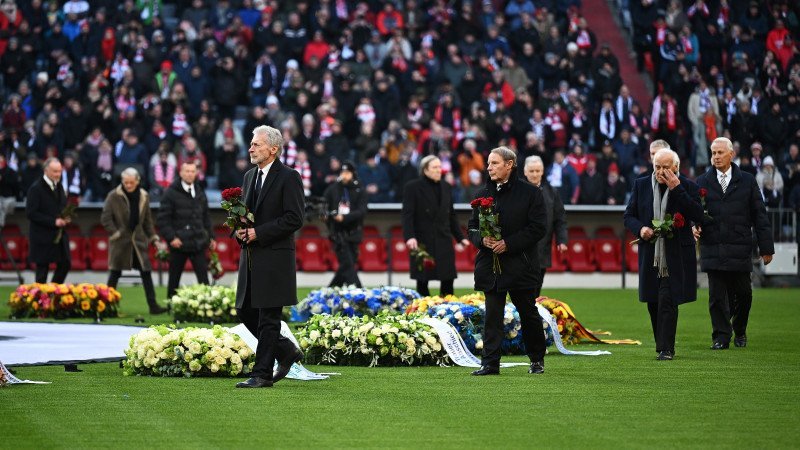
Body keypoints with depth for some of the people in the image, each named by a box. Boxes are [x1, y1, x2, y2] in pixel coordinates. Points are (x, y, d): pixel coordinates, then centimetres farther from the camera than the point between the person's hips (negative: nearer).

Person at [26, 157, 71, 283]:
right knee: (42, 268, 0)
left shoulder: (58, 186, 11)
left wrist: (65, 218, -1)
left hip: (59, 235, 7)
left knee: (65, 264, 6)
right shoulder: (36, 188, -13)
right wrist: (53, 222, -20)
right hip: (42, 236, -7)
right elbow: (31, 213, -17)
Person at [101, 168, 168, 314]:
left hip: (138, 241, 3)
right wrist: (116, 234, -13)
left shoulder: (143, 197, 7)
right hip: (120, 242, -3)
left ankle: (153, 305, 2)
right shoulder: (114, 196, -6)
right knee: (115, 273, 3)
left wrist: (153, 238, 9)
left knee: (146, 272, 0)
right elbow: (105, 218, -6)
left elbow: (148, 220, 15)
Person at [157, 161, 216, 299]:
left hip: (198, 243, 4)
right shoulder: (171, 193, -4)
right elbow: (163, 218, -8)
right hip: (179, 243, -4)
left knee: (203, 277, -4)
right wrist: (171, 237, -16)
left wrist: (210, 236, 15)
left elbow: (206, 217, 21)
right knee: (174, 279, 6)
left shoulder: (200, 193, 13)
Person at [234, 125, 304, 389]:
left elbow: (295, 219, -15)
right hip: (251, 258, 8)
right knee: (246, 313, 9)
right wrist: (239, 230, 0)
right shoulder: (249, 177, 16)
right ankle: (286, 351, 24)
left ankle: (262, 374, -1)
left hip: (275, 258, -8)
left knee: (268, 318, -5)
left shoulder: (288, 177, -8)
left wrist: (258, 233, -18)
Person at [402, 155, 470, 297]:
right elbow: (407, 215, -10)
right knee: (422, 281, 0)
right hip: (423, 241, -4)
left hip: (443, 241, 4)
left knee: (448, 280, -1)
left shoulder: (446, 188, 13)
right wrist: (410, 237, -24)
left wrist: (460, 238, 14)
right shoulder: (413, 187, -3)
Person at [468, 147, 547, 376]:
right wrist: (482, 239, -10)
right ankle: (490, 363, -3)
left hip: (520, 264, -3)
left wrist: (508, 243, -16)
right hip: (491, 264, 3)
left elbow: (538, 228, -9)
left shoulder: (530, 193, -5)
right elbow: (473, 226, 13)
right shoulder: (485, 194, 9)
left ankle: (537, 359, 25)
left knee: (528, 313, 8)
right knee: (492, 314, -2)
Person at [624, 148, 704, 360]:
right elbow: (629, 216, 12)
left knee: (667, 301, -10)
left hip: (676, 256, -4)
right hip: (650, 253, 4)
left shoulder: (688, 187, -2)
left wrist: (677, 190, -18)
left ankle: (666, 349, -6)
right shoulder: (641, 185, 7)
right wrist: (640, 229, -10)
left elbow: (698, 216, -14)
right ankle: (663, 344, 25)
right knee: (653, 301, 10)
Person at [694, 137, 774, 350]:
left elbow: (759, 215, 7)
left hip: (740, 249, 0)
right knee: (717, 296, -1)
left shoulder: (747, 181, 7)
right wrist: (694, 227, -13)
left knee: (743, 293, 5)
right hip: (713, 249, 0)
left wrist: (766, 247, 4)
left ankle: (740, 331, 26)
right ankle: (721, 337, 5)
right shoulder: (702, 182, 8)